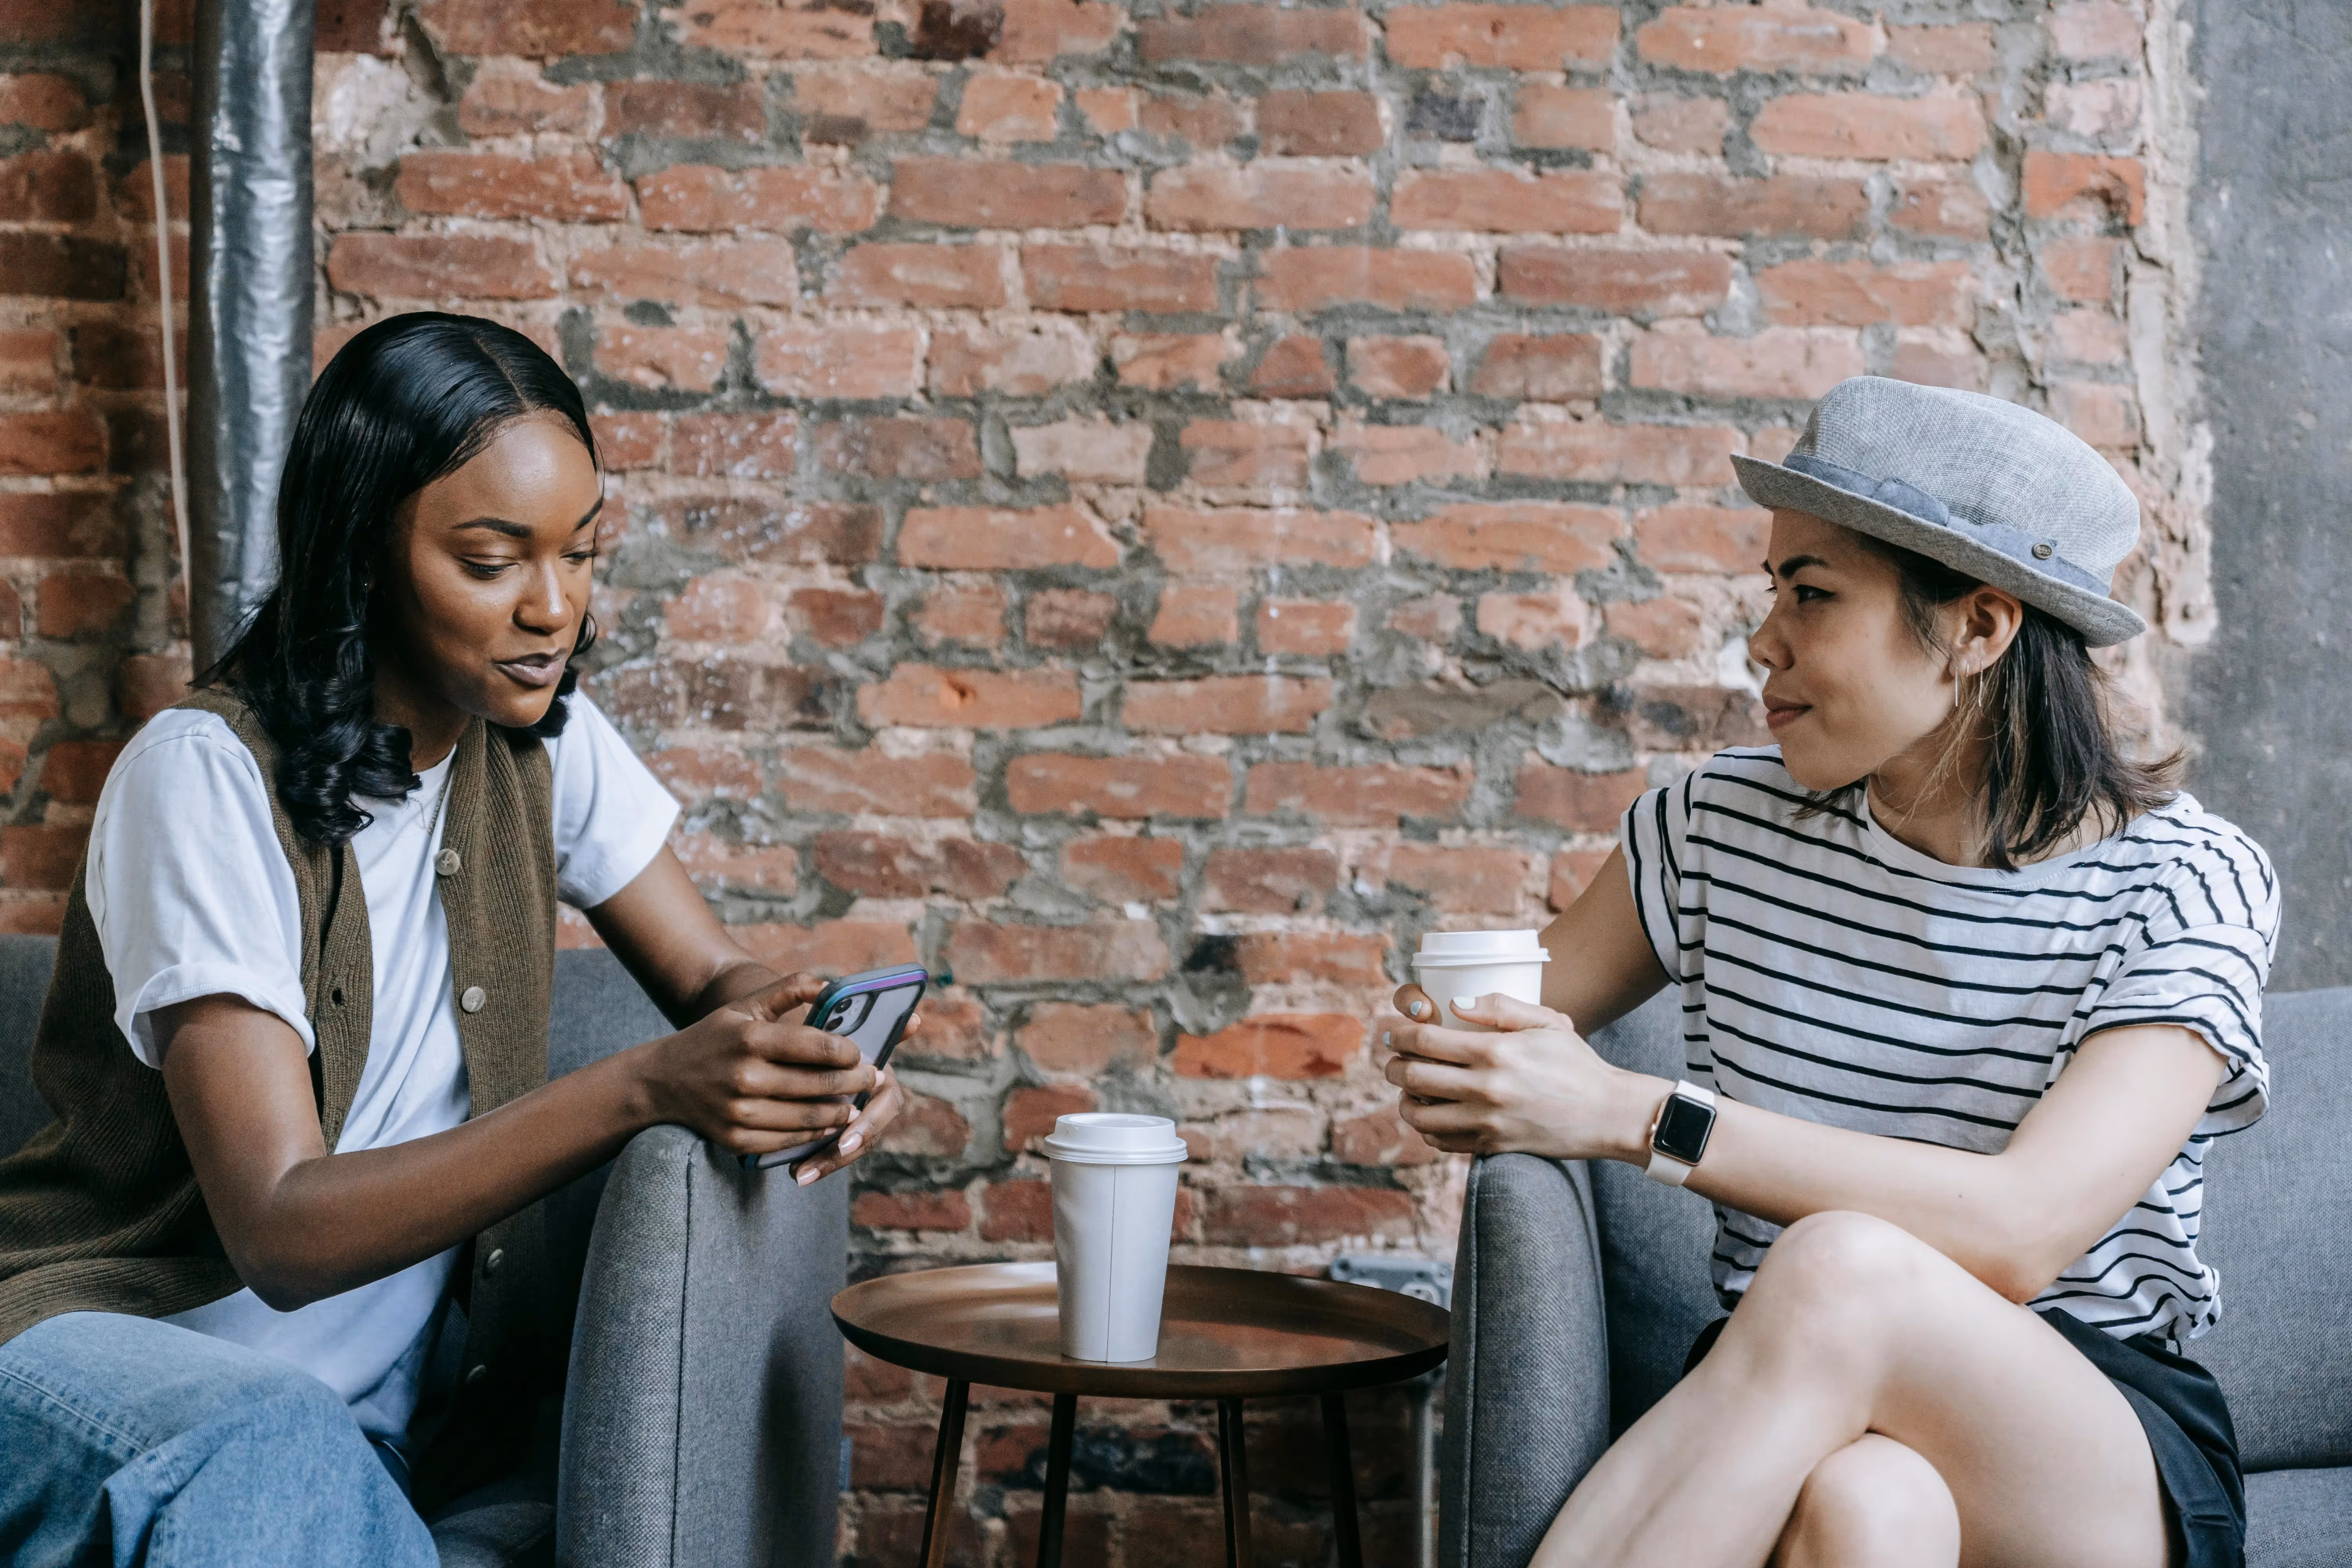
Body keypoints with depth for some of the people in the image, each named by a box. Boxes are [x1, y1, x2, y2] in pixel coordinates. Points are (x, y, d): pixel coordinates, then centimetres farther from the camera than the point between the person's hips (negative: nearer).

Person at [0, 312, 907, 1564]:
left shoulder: (543, 742, 3)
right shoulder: (209, 775, -16)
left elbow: (712, 977, 11)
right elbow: (282, 1235, -22)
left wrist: (809, 1048, -16)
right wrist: (642, 1090, -34)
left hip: (360, 1403, 4)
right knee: (271, 1444, -38)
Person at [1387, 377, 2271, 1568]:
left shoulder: (2181, 884, -8)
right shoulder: (1726, 822, 4)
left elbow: (2019, 1235, -22)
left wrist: (1634, 1115, -26)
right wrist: (1443, 1064, -9)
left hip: (2109, 1455, -1)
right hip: (1773, 1408, 2)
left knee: (1841, 1266, -37)